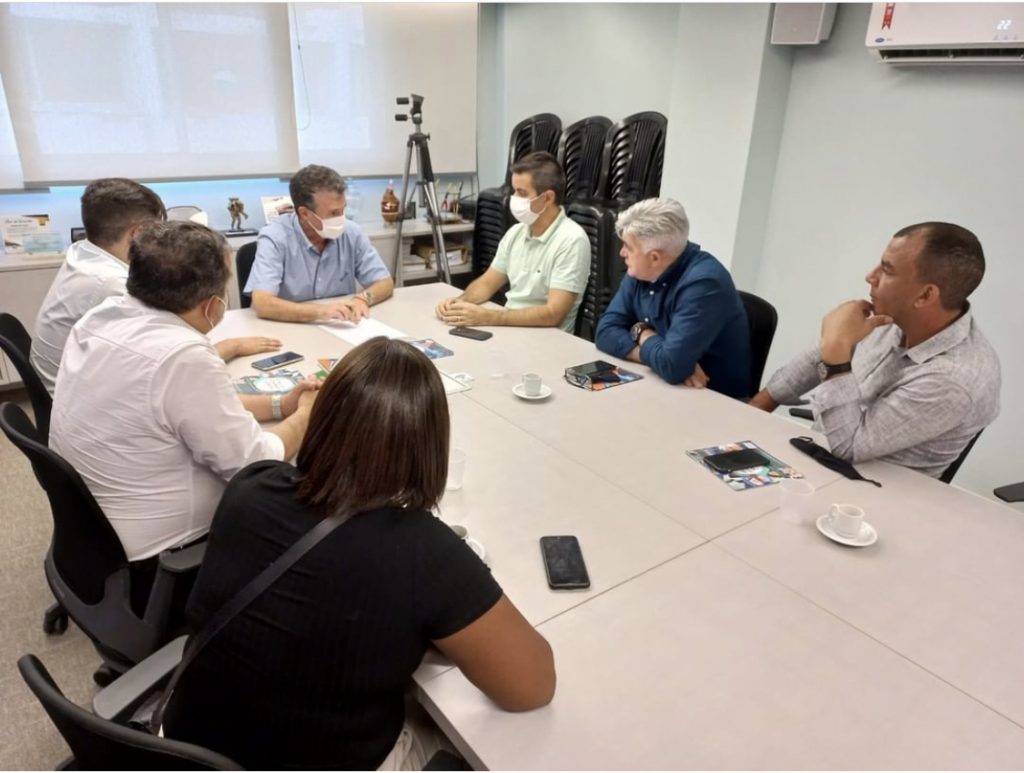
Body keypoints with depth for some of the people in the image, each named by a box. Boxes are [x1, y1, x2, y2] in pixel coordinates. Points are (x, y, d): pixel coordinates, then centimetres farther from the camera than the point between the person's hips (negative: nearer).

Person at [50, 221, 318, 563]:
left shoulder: (102, 316, -4)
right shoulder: (184, 357, -31)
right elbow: (254, 467, -21)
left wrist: (280, 404, 6)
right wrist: (304, 416, -5)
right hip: (152, 550, -7)